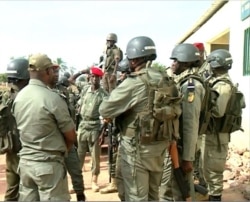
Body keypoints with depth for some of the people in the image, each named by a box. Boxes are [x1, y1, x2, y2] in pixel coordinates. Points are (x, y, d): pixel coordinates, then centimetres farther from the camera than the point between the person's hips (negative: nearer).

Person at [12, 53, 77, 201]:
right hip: (48, 164, -7)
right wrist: (61, 150, 10)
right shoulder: (53, 98, -18)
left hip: (25, 161, 7)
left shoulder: (18, 97, 2)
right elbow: (71, 137, -10)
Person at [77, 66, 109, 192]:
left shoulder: (103, 94, -6)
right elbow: (79, 106, 13)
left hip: (95, 128, -3)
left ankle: (94, 180, 17)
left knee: (95, 156, 5)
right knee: (78, 155, 7)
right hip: (82, 126, 3)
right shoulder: (85, 90, 6)